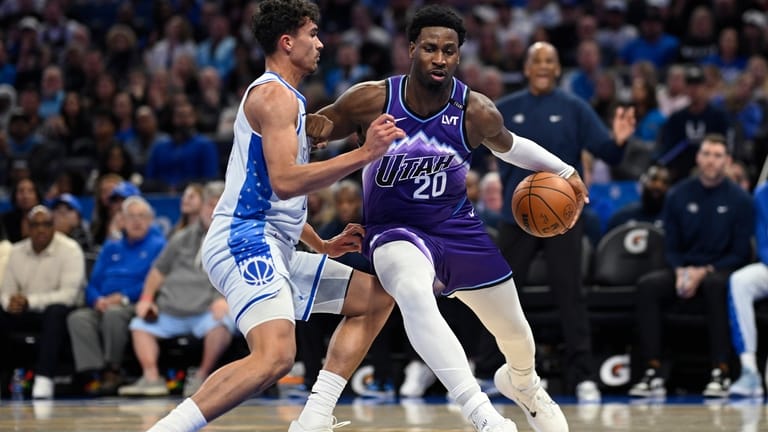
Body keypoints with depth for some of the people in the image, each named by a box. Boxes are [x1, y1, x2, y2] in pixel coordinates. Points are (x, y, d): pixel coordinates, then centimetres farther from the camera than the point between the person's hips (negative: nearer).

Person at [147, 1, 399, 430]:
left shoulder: (287, 99, 25)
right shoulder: (274, 94, -8)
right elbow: (284, 181, -21)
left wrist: (323, 245, 23)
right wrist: (363, 155, -20)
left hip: (273, 249, 11)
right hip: (244, 240, -11)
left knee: (377, 297, 15)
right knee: (276, 355, -30)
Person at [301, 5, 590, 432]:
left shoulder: (476, 112, -13)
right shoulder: (372, 100, -19)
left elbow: (507, 146, 11)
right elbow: (315, 128, -3)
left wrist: (563, 171, 7)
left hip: (457, 228, 4)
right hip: (395, 231, -3)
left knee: (515, 332, 16)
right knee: (415, 294, -39)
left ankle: (521, 382, 56)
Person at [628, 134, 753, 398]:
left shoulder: (739, 200, -1)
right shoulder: (678, 196, 7)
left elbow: (740, 254, -3)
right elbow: (670, 247, 8)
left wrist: (705, 272, -16)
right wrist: (681, 272, -13)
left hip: (721, 271, -3)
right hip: (683, 270, 3)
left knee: (715, 285, -39)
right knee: (648, 285, -28)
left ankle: (720, 374, -39)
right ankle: (652, 374, -32)